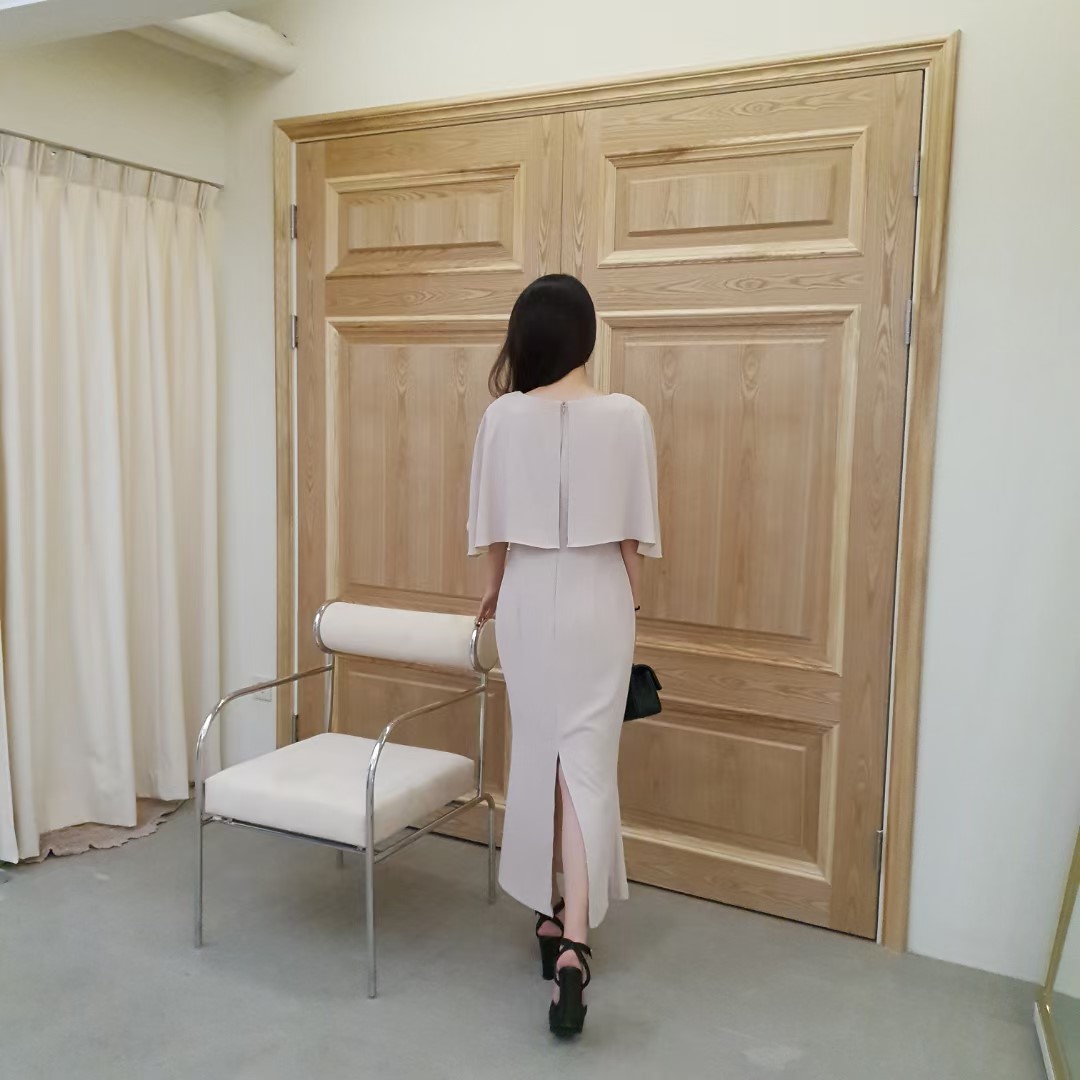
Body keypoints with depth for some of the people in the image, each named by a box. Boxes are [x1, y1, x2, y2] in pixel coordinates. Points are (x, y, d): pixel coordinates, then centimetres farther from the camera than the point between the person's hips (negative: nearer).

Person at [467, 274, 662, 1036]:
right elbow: (633, 533, -3)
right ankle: (573, 940, -8)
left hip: (527, 598, 2)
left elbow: (492, 525, 1)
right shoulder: (626, 416, -8)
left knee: (537, 754, 15)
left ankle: (550, 913, 29)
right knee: (588, 761, 0)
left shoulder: (503, 416, -5)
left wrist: (493, 593, 18)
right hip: (597, 600, -1)